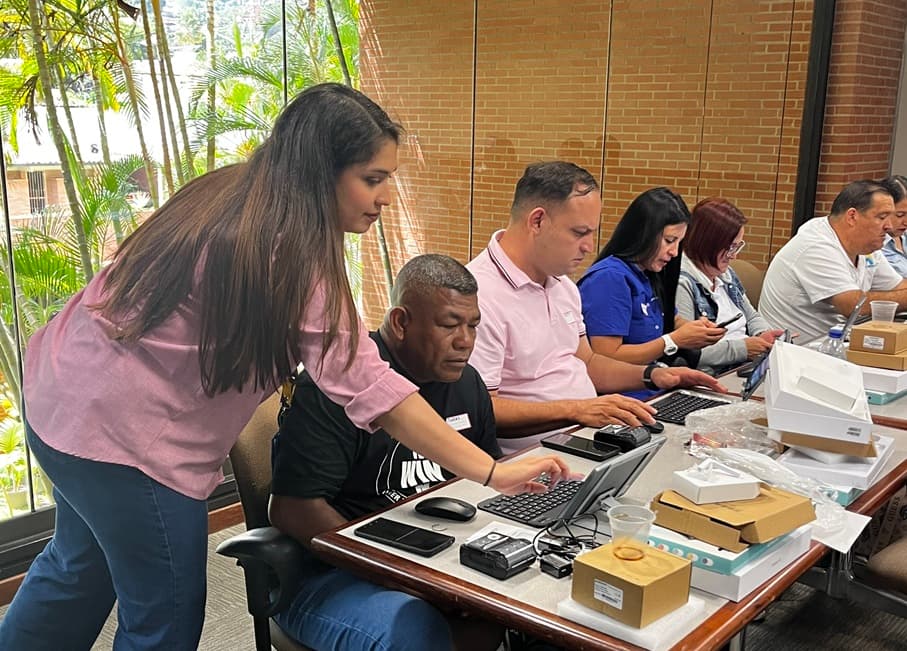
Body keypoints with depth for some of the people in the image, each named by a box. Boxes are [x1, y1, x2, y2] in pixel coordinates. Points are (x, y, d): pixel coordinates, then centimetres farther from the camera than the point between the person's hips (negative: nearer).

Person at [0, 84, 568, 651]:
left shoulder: (234, 196, 0)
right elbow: (365, 386, -31)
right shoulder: (292, 257, -27)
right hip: (123, 434, -10)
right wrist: (492, 473, -30)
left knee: (79, 567, 31)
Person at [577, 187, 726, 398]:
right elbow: (606, 359, -20)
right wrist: (674, 341, -16)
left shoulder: (650, 276, 15)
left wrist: (696, 327, 4)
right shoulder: (610, 278, -14)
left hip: (651, 394, 9)